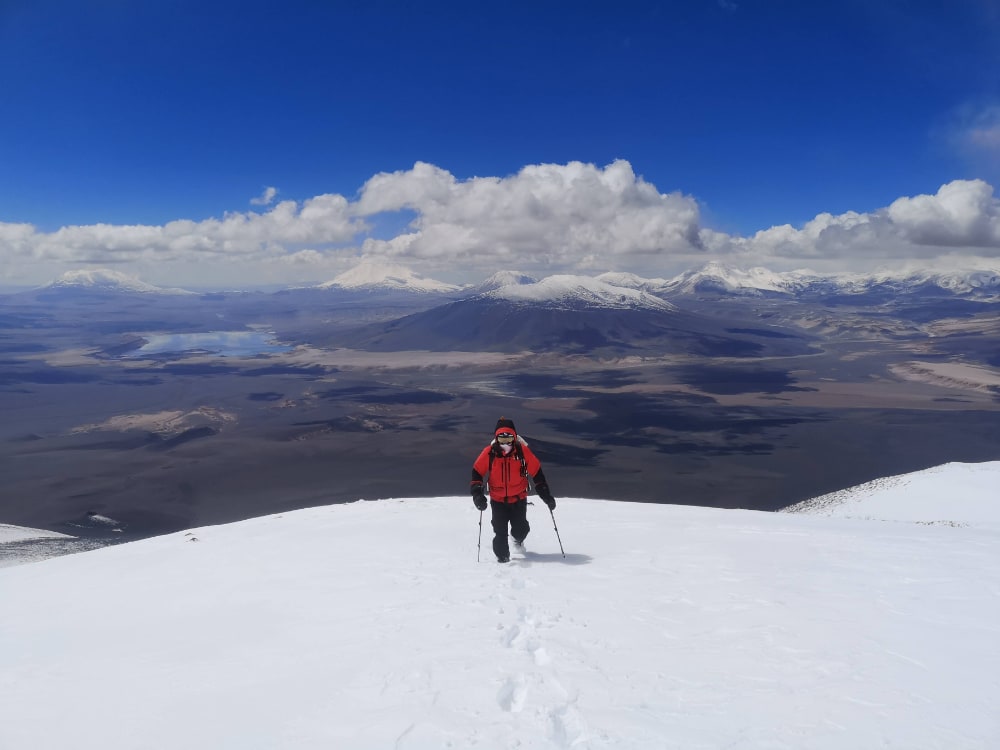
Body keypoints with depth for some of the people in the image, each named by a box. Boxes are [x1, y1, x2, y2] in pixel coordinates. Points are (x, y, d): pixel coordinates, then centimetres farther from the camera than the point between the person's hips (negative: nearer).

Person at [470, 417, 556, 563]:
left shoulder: (522, 451, -11)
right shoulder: (489, 452, -10)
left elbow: (537, 472, -4)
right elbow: (477, 472, -1)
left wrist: (546, 495, -4)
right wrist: (477, 494, -10)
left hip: (519, 499, 0)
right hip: (497, 500, 0)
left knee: (520, 529, 4)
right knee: (500, 531, -4)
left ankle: (518, 538, 41)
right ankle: (502, 556, 19)